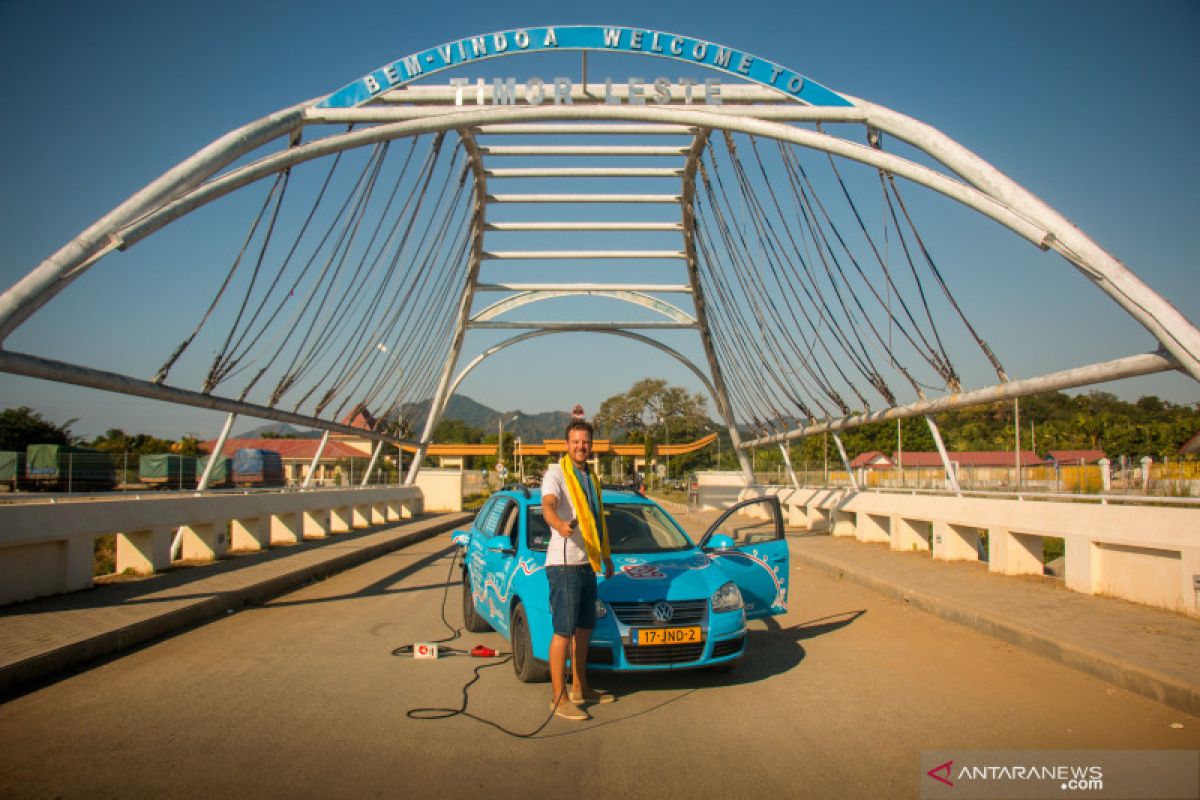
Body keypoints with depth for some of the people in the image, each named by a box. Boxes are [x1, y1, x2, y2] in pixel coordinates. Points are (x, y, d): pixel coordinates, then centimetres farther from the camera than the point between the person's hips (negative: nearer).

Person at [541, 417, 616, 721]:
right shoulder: (556, 473, -9)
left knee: (583, 629, 15)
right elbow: (548, 506, -30)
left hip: (587, 564, 8)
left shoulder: (590, 477, 17)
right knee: (563, 631, -7)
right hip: (563, 563, -8)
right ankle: (559, 698, -1)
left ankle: (579, 689, 27)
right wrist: (559, 524, -51)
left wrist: (606, 556, 31)